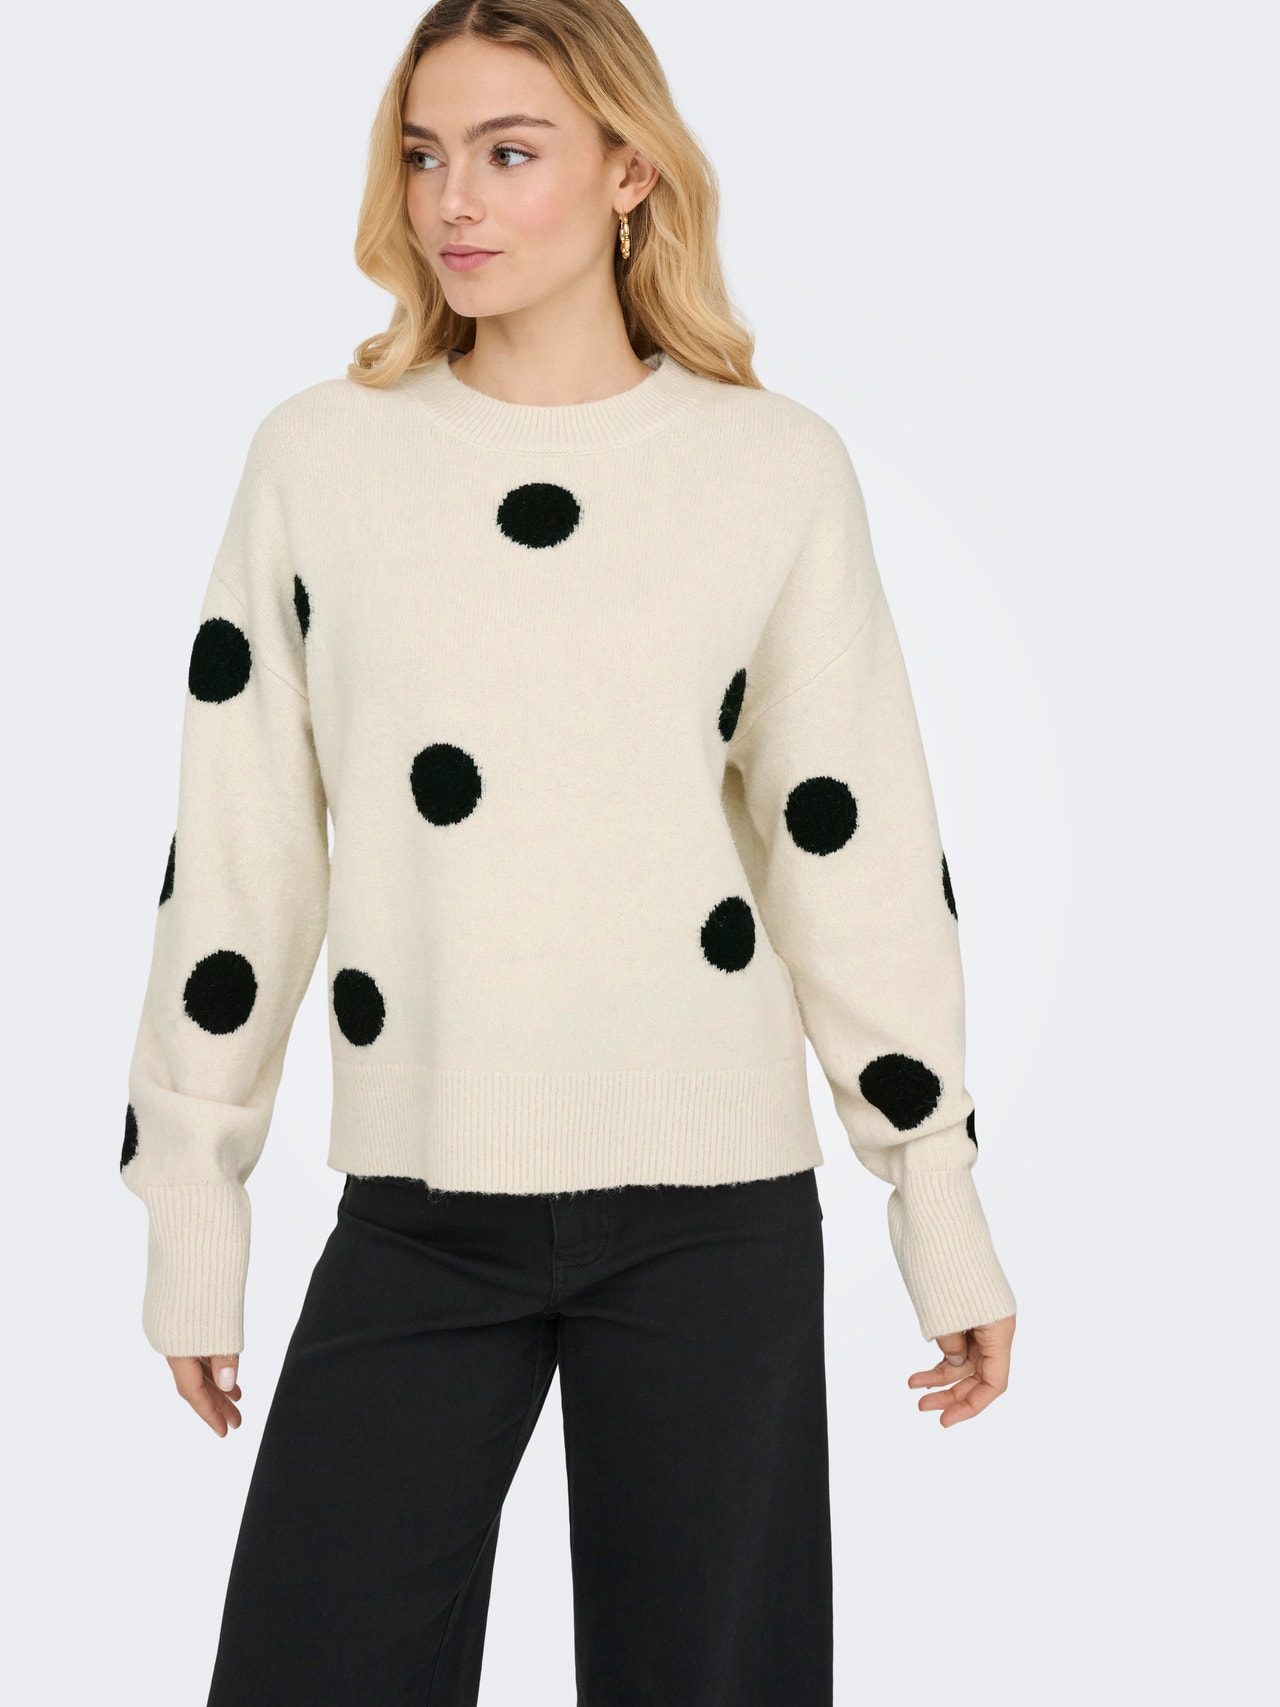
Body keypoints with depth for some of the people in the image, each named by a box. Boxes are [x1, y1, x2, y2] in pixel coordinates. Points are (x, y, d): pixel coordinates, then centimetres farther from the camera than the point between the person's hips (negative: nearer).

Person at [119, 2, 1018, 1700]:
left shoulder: (779, 468, 1)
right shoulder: (318, 455, 3)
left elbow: (857, 855, 4)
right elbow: (238, 855, 6)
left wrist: (943, 1206, 5)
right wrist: (193, 1201, 7)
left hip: (711, 1210, 0)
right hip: (415, 1209, 1)